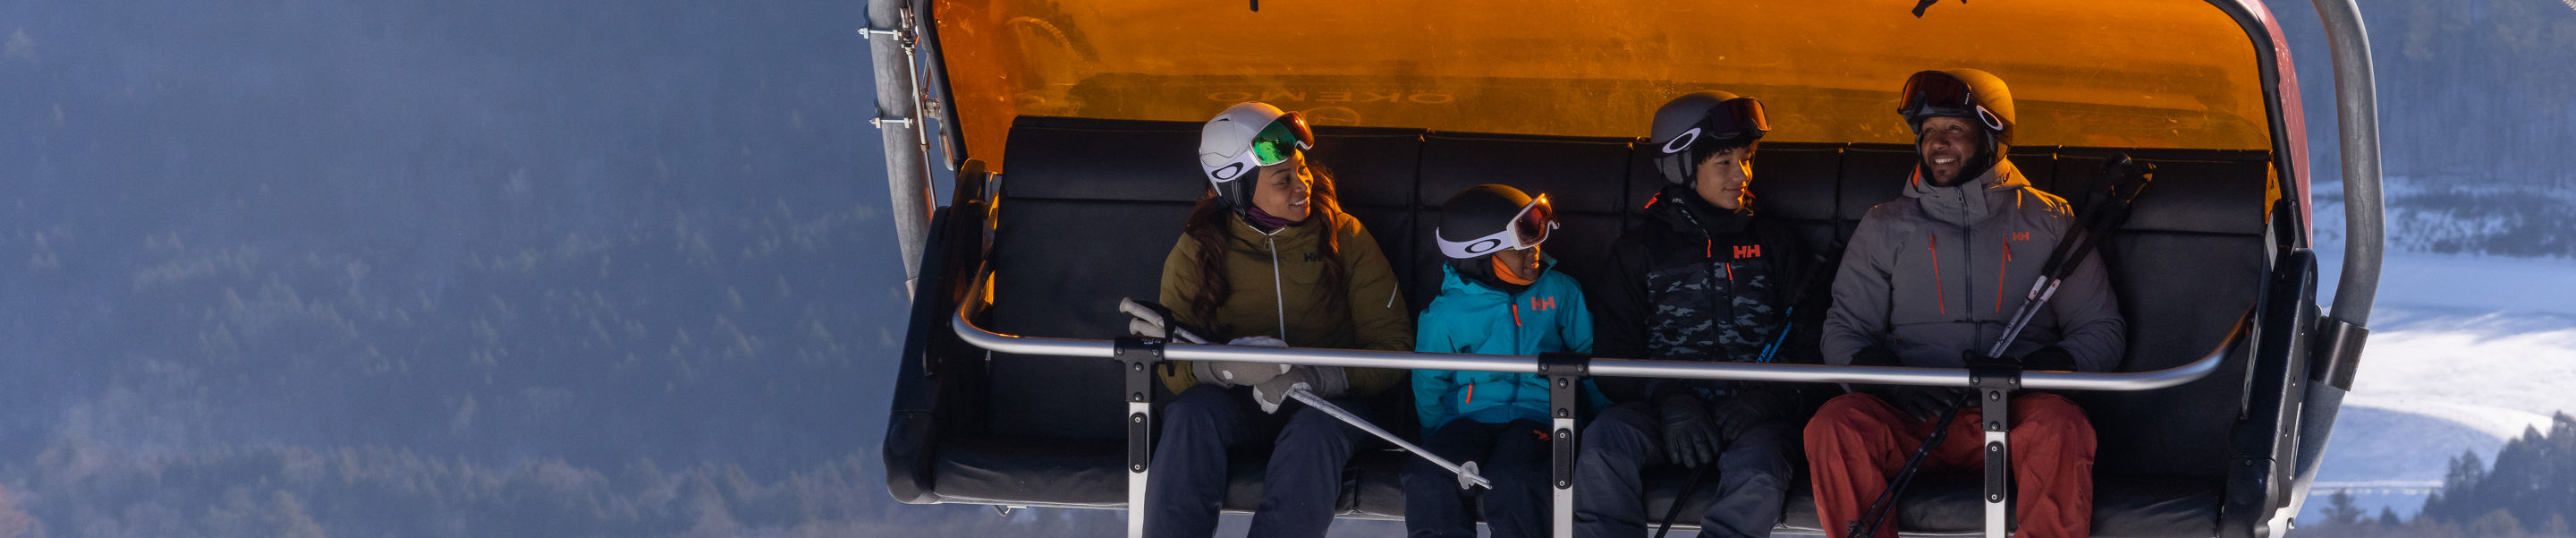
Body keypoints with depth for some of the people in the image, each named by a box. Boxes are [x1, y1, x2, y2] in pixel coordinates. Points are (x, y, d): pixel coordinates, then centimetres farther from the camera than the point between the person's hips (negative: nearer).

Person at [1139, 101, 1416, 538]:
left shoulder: (1343, 236, -1)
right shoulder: (1197, 252, 1)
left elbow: (1392, 347, -4)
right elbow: (1174, 367, -1)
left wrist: (1316, 378, -22)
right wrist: (1225, 366, -25)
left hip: (1326, 400, -1)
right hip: (1235, 402, 1)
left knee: (1313, 432, -37)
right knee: (1190, 415, -33)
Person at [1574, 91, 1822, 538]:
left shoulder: (1775, 245, 19)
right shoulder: (1640, 250, 16)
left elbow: (1807, 348, 13)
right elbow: (1616, 354, 9)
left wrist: (1766, 397, -8)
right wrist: (1670, 398, -11)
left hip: (1750, 413, 0)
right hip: (1664, 407, 0)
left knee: (1760, 473, -36)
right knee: (1603, 439, -33)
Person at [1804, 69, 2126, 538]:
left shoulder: (2047, 221, 15)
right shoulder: (1885, 227, 19)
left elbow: (2101, 331, 12)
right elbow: (1844, 331, 14)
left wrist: (2025, 371, -9)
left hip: (2015, 414, -1)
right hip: (1913, 421, 1)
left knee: (2061, 428, -36)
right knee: (1834, 427, -31)